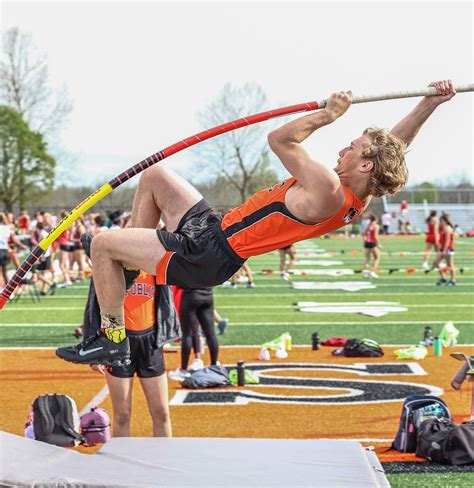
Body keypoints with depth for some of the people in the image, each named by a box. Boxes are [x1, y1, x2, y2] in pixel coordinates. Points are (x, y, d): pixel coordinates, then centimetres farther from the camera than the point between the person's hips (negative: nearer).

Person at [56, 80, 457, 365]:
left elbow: (279, 140, -22)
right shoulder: (359, 201, -1)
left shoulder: (326, 191, -28)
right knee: (154, 175, 19)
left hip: (208, 255, -10)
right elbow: (393, 149, 9)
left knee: (102, 243, -5)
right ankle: (126, 269, 27)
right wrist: (431, 103, 1)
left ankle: (114, 338, 9)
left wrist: (327, 114, -15)